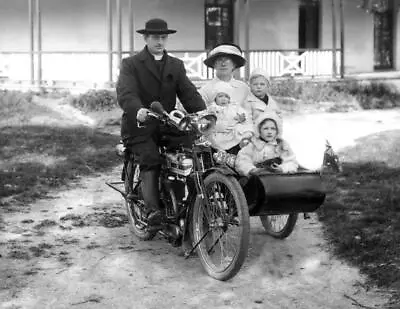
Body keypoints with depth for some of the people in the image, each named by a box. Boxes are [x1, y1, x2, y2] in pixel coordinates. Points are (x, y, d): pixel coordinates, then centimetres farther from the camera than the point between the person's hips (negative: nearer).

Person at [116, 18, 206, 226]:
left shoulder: (176, 65, 18)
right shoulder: (131, 64, 4)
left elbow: (189, 92, 6)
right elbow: (125, 93, -13)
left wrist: (202, 114, -14)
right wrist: (138, 110, -35)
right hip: (139, 125, -4)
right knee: (150, 161, -26)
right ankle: (152, 210, -35)